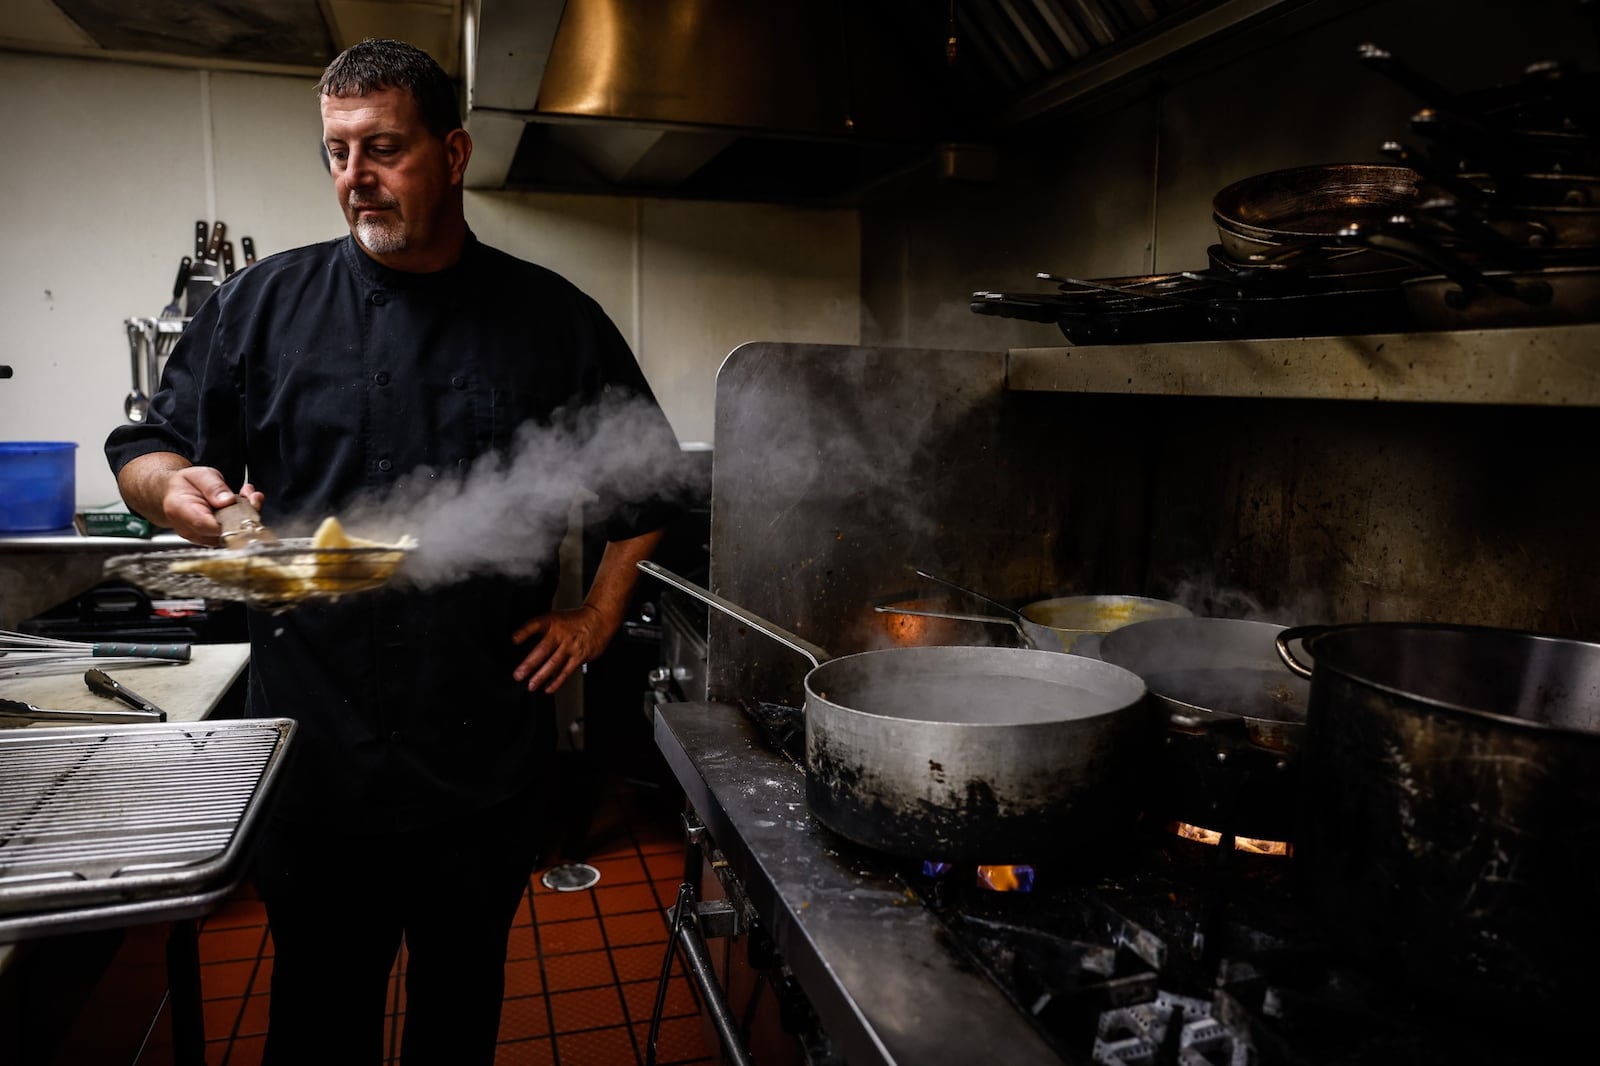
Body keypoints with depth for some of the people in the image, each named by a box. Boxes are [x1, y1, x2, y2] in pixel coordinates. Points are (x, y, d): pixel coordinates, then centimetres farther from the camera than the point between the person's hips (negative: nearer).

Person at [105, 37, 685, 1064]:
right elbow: (148, 447, 8)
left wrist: (600, 614, 2)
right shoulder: (263, 304, 2)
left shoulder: (555, 317, 1)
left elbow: (645, 475, 9)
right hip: (315, 740, 0)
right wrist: (171, 485, -14)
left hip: (489, 750, 0)